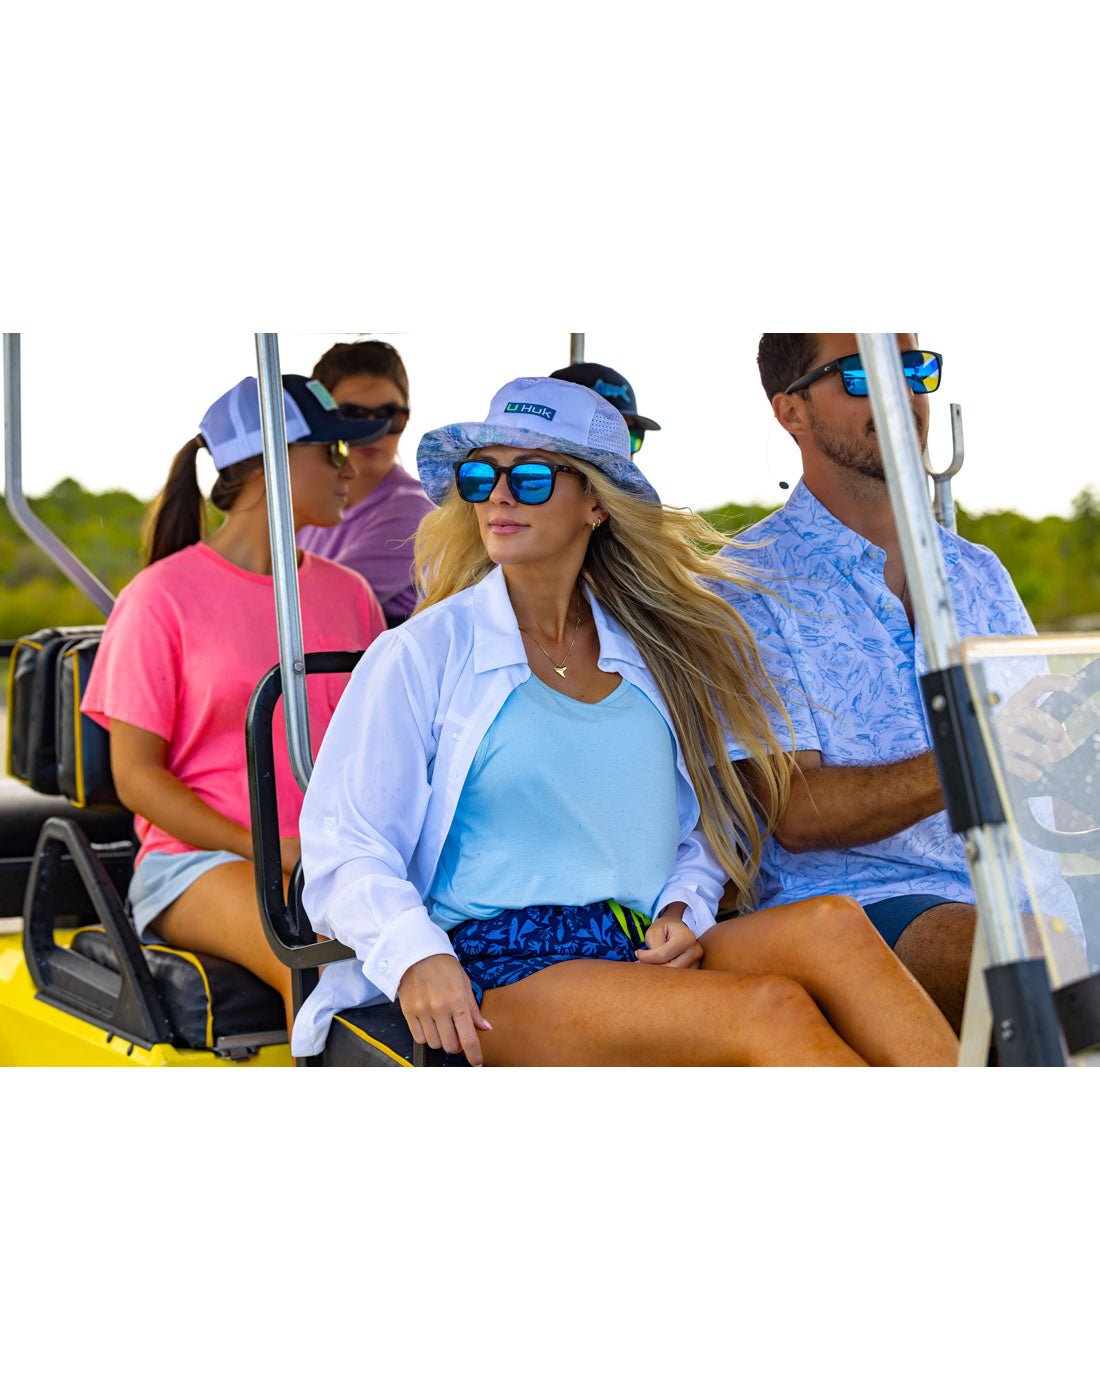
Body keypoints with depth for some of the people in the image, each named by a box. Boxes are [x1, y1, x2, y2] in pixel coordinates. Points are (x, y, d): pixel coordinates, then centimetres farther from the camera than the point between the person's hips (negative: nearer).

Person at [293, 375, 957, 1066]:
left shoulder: (654, 654, 18)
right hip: (502, 971, -4)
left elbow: (706, 826, 26)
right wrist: (415, 958, -18)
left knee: (830, 926, -28)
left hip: (651, 953, 4)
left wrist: (682, 910, 3)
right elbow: (344, 843, 1)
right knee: (772, 1010, -31)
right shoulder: (422, 655, 7)